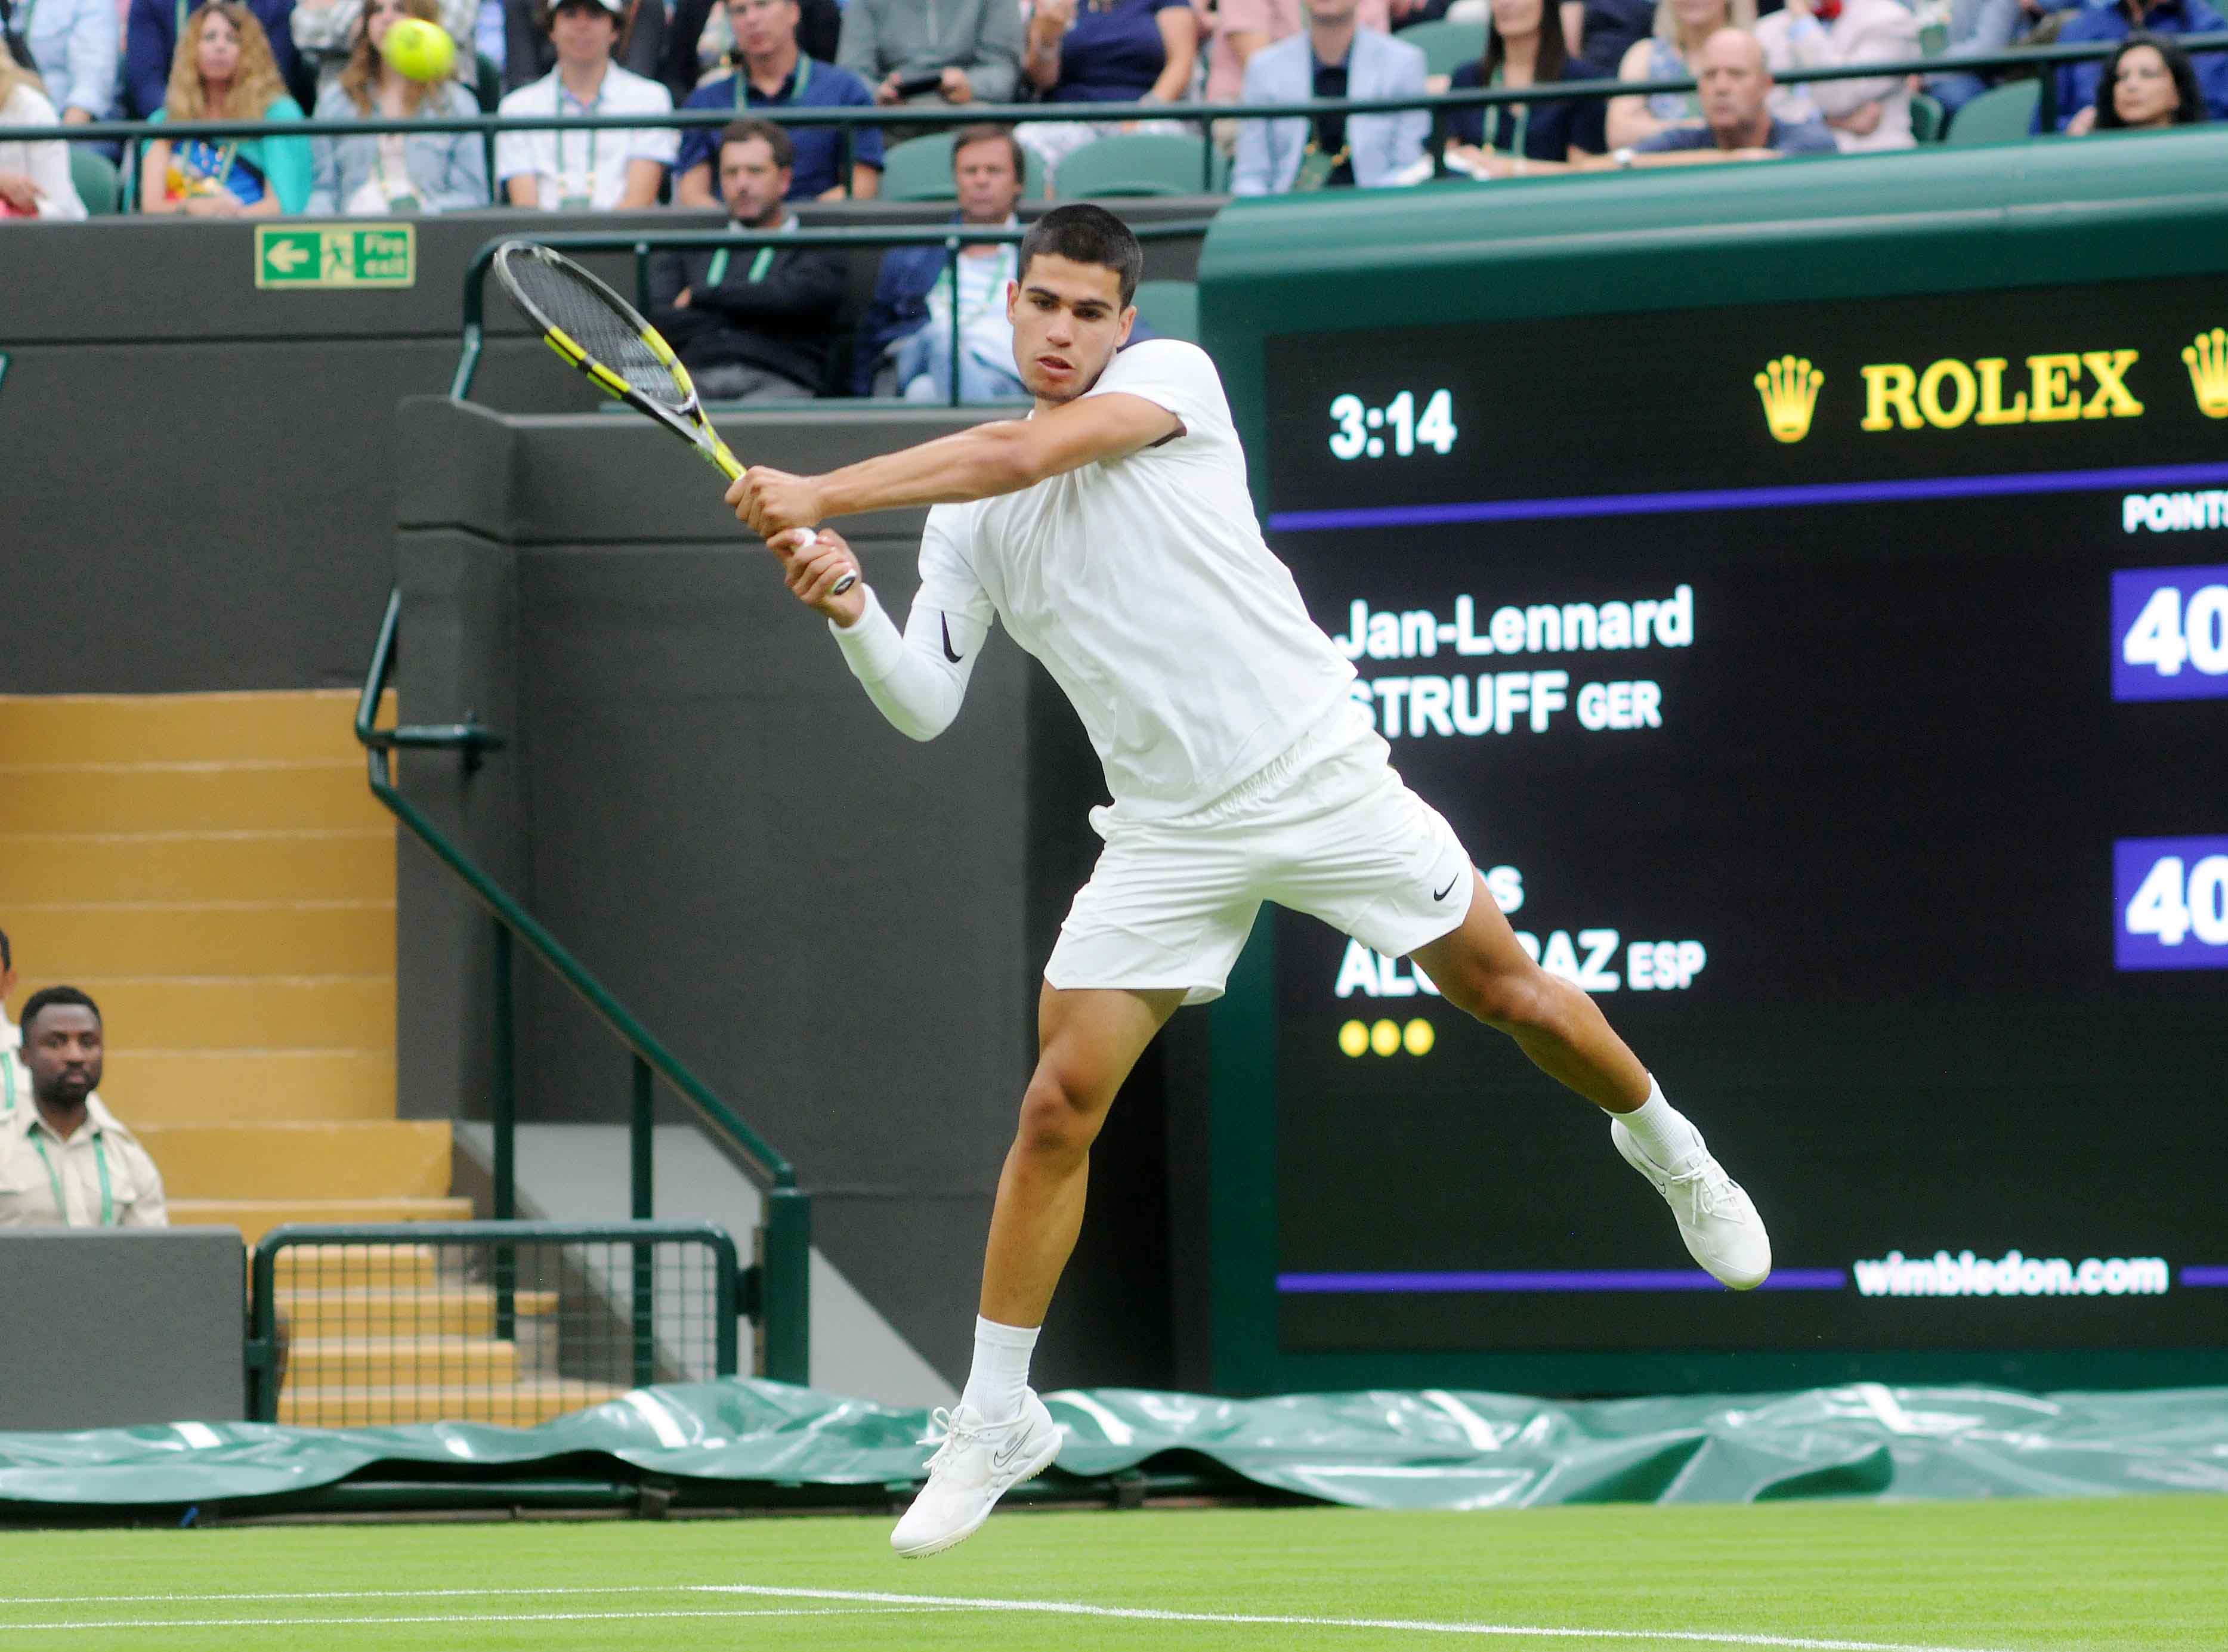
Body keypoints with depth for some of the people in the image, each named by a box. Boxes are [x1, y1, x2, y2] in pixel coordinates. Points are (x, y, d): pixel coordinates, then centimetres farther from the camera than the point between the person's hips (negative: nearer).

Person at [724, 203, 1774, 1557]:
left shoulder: (1173, 379, -7)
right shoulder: (967, 517, 6)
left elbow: (1021, 454, -24)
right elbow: (927, 705, 1)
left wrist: (822, 495, -25)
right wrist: (848, 608, -19)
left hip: (1321, 775, -3)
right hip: (1170, 835, 3)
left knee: (1508, 991, 5)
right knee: (1059, 1106, -5)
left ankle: (1664, 1147, 37)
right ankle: (997, 1416, 6)